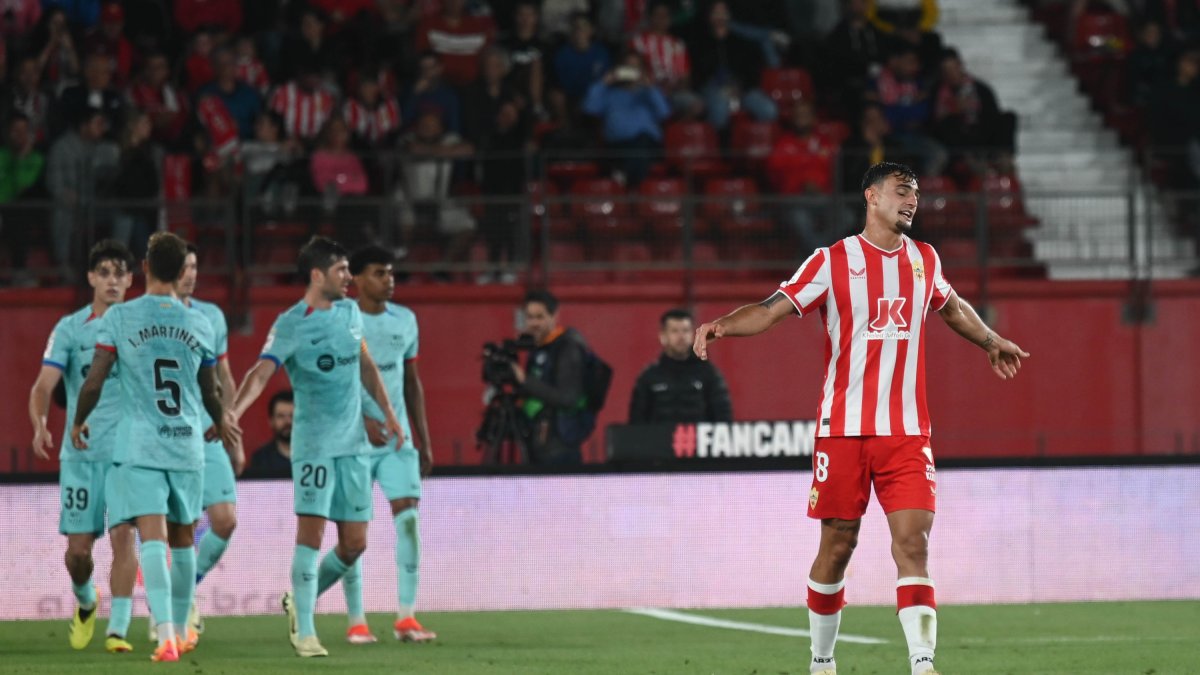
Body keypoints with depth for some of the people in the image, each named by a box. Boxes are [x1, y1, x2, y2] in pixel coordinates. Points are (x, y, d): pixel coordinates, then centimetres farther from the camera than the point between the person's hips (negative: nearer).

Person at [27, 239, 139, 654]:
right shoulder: (69, 329, 2)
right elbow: (44, 385, -8)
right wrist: (40, 424, -27)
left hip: (128, 450, 0)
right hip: (80, 452, 1)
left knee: (123, 534, -16)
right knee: (78, 548, 1)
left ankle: (118, 629, -14)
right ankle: (85, 602, 34)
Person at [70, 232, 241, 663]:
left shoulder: (119, 317, -4)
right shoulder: (199, 325, 5)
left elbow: (94, 381, -5)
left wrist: (79, 422, 14)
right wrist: (220, 424, 38)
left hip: (139, 448, -3)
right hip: (187, 446, 3)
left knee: (153, 538, -10)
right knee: (182, 538, 17)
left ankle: (166, 635, -26)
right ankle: (180, 631, 30)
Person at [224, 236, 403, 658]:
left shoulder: (349, 312, 9)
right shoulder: (290, 326, -11)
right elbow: (261, 373, -23)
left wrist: (387, 412, 21)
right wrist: (235, 410, -40)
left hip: (354, 444, 6)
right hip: (314, 444, -6)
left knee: (354, 543, 4)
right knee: (312, 531, -12)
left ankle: (301, 601, 27)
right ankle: (304, 631, -6)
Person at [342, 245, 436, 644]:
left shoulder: (405, 320, 10)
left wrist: (424, 439, 15)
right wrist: (361, 420, -21)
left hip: (398, 438, 4)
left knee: (407, 514, -9)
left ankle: (406, 618, -8)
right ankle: (356, 621, 9)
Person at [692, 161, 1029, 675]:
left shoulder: (924, 260, 12)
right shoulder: (833, 261, -2)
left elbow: (950, 306, 34)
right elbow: (773, 310, -8)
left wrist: (991, 342, 47)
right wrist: (721, 325, -26)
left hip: (907, 434, 3)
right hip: (844, 428, -3)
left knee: (912, 542, -11)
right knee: (837, 546, 4)